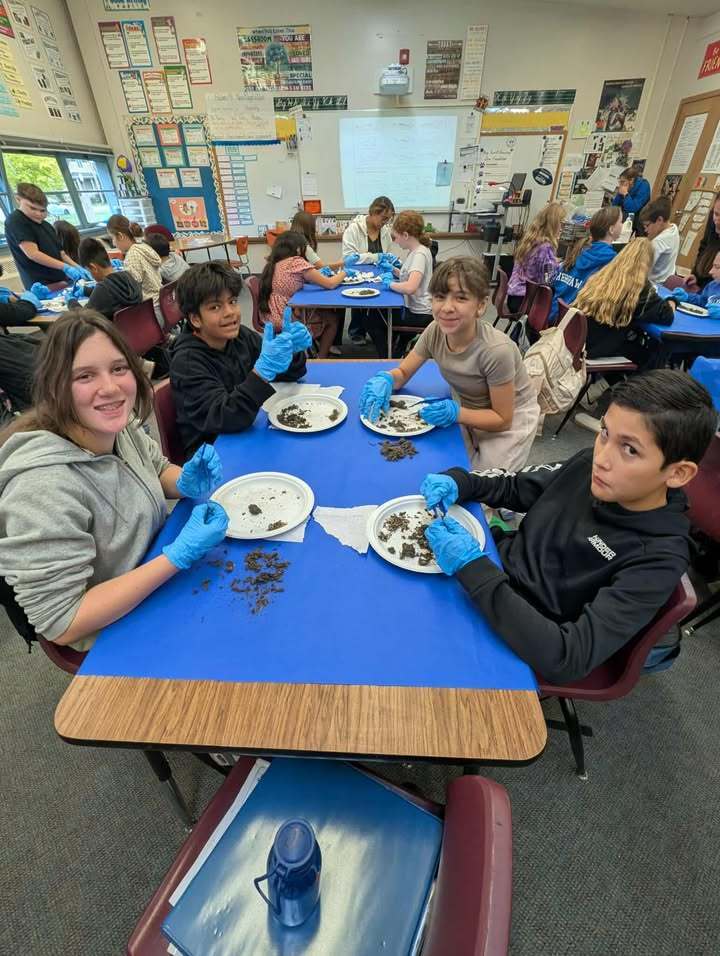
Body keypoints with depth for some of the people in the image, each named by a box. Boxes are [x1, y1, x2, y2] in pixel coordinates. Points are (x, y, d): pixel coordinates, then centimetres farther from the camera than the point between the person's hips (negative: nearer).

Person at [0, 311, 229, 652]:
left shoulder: (117, 426, -12)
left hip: (160, 572, 6)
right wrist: (179, 555, -32)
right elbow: (61, 623, -27)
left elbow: (158, 470, 9)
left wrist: (187, 484, -14)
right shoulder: (44, 486, -32)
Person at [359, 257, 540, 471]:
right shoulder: (435, 331, -20)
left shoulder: (496, 350, -34)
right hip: (466, 410, 4)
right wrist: (385, 379, -29)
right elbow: (403, 372, -7)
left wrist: (456, 413, -38)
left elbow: (502, 419, -23)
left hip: (510, 418, -4)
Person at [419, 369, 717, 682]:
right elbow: (514, 487, 4)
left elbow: (566, 659, -31)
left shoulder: (658, 558, -26)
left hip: (524, 646, -4)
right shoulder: (589, 464, -11)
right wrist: (457, 482, -15)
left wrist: (472, 568, -36)